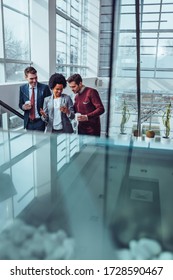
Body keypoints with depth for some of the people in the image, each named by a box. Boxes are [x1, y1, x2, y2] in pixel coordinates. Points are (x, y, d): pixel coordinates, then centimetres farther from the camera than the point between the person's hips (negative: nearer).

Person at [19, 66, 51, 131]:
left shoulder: (44, 87, -8)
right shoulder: (22, 88, 3)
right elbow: (20, 104, 11)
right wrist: (23, 107, -12)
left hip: (40, 121, -3)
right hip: (28, 122, 3)